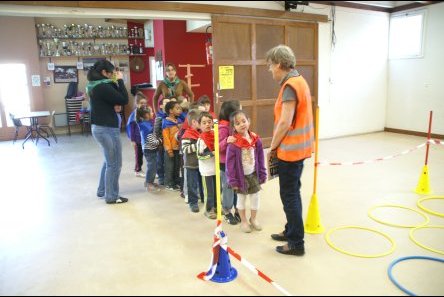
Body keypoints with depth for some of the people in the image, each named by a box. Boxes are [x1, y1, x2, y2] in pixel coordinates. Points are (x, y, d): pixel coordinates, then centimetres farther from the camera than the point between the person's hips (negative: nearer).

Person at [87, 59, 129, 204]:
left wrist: (115, 82, 4)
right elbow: (124, 100, -19)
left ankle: (102, 190, 34)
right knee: (114, 164, 2)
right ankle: (112, 196, 13)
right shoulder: (103, 87, -20)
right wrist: (120, 80, -11)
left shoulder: (94, 86, 9)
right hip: (108, 129, -10)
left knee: (109, 161, 24)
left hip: (99, 127, 10)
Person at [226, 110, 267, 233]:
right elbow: (230, 163, -15)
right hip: (241, 176, -3)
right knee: (241, 198, 13)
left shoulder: (256, 140, -6)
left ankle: (253, 218, 37)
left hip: (254, 174, 3)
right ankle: (243, 221, 33)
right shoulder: (233, 143, -19)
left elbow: (260, 159, 1)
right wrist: (232, 180, -13)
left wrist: (262, 175, 3)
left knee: (255, 197, 14)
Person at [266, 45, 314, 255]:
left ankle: (296, 244, 10)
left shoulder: (290, 85, -18)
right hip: (299, 147, 10)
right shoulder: (299, 80, 13)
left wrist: (272, 146, -10)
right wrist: (278, 145, 13)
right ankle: (291, 231, 33)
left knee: (289, 196, 0)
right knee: (293, 193, 19)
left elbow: (285, 122, -24)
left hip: (290, 149, -10)